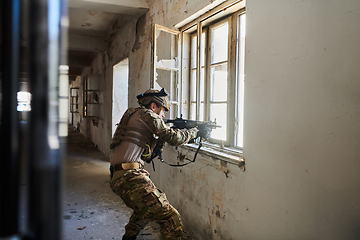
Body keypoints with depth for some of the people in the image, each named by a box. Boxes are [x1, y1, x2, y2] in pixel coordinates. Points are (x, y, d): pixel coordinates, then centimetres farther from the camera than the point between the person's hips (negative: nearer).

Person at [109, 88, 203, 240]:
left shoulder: (133, 115, 24)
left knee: (145, 207, 37)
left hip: (118, 178, 10)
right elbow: (173, 138, -7)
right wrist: (194, 132, 10)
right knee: (172, 219, -11)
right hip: (130, 177, -10)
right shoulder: (146, 114, -3)